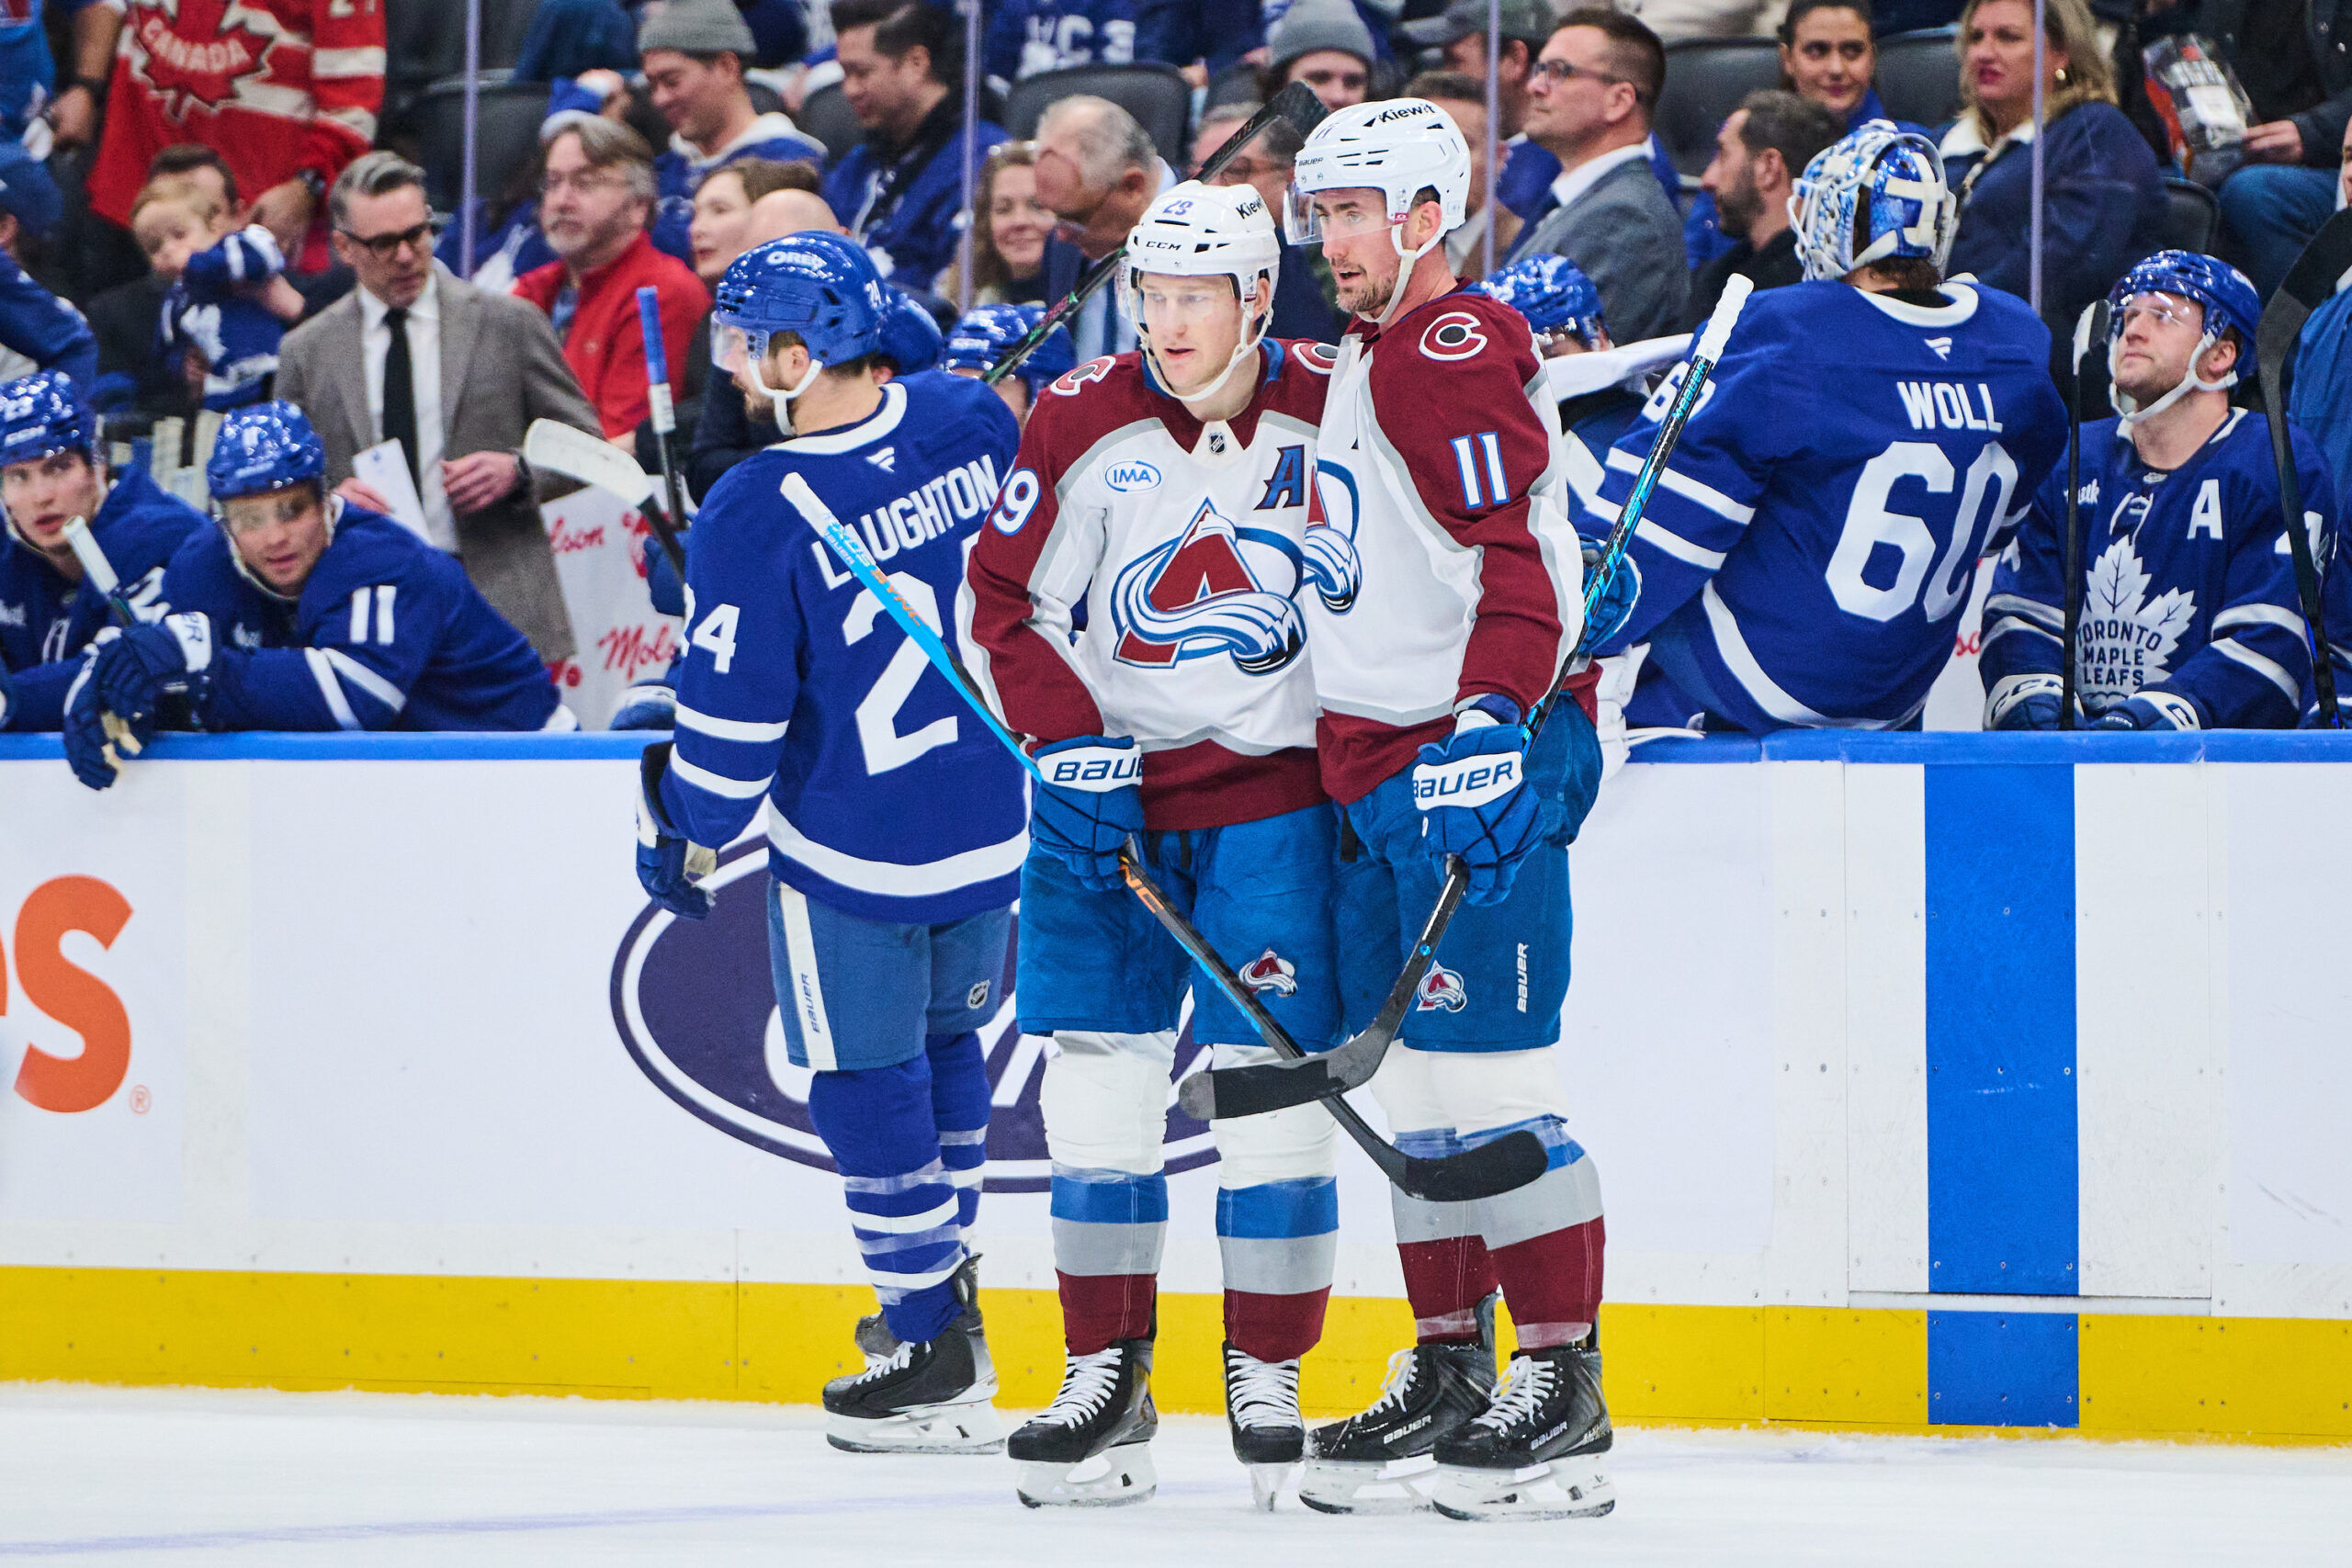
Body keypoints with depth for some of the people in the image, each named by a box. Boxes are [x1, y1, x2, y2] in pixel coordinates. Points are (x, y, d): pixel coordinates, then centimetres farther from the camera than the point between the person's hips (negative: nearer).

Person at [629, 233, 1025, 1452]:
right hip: (995, 825, 6)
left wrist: (687, 833, -2)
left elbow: (735, 712, -17)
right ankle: (944, 1292, 36)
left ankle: (934, 1361, 13)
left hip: (857, 856, -6)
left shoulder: (759, 513, -22)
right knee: (943, 1039, 24)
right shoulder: (969, 422, -6)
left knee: (867, 1079, 8)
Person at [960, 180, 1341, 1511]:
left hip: (1277, 790, -1)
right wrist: (1070, 742, -10)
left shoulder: (1332, 421, -4)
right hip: (1108, 787, 1)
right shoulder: (1084, 427, -4)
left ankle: (1269, 1376, 4)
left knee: (1274, 1077, -6)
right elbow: (1001, 604, 1)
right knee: (1098, 1081, 0)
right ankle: (1107, 1378, 7)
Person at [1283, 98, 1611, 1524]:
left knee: (1487, 1077, -11)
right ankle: (1448, 1373, 18)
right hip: (1379, 766, 10)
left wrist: (1490, 723, -32)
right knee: (1409, 1083, 12)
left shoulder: (1454, 351, -12)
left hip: (1476, 759, -10)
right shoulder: (1363, 362, 20)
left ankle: (1564, 1390, -10)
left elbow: (1520, 556, -22)